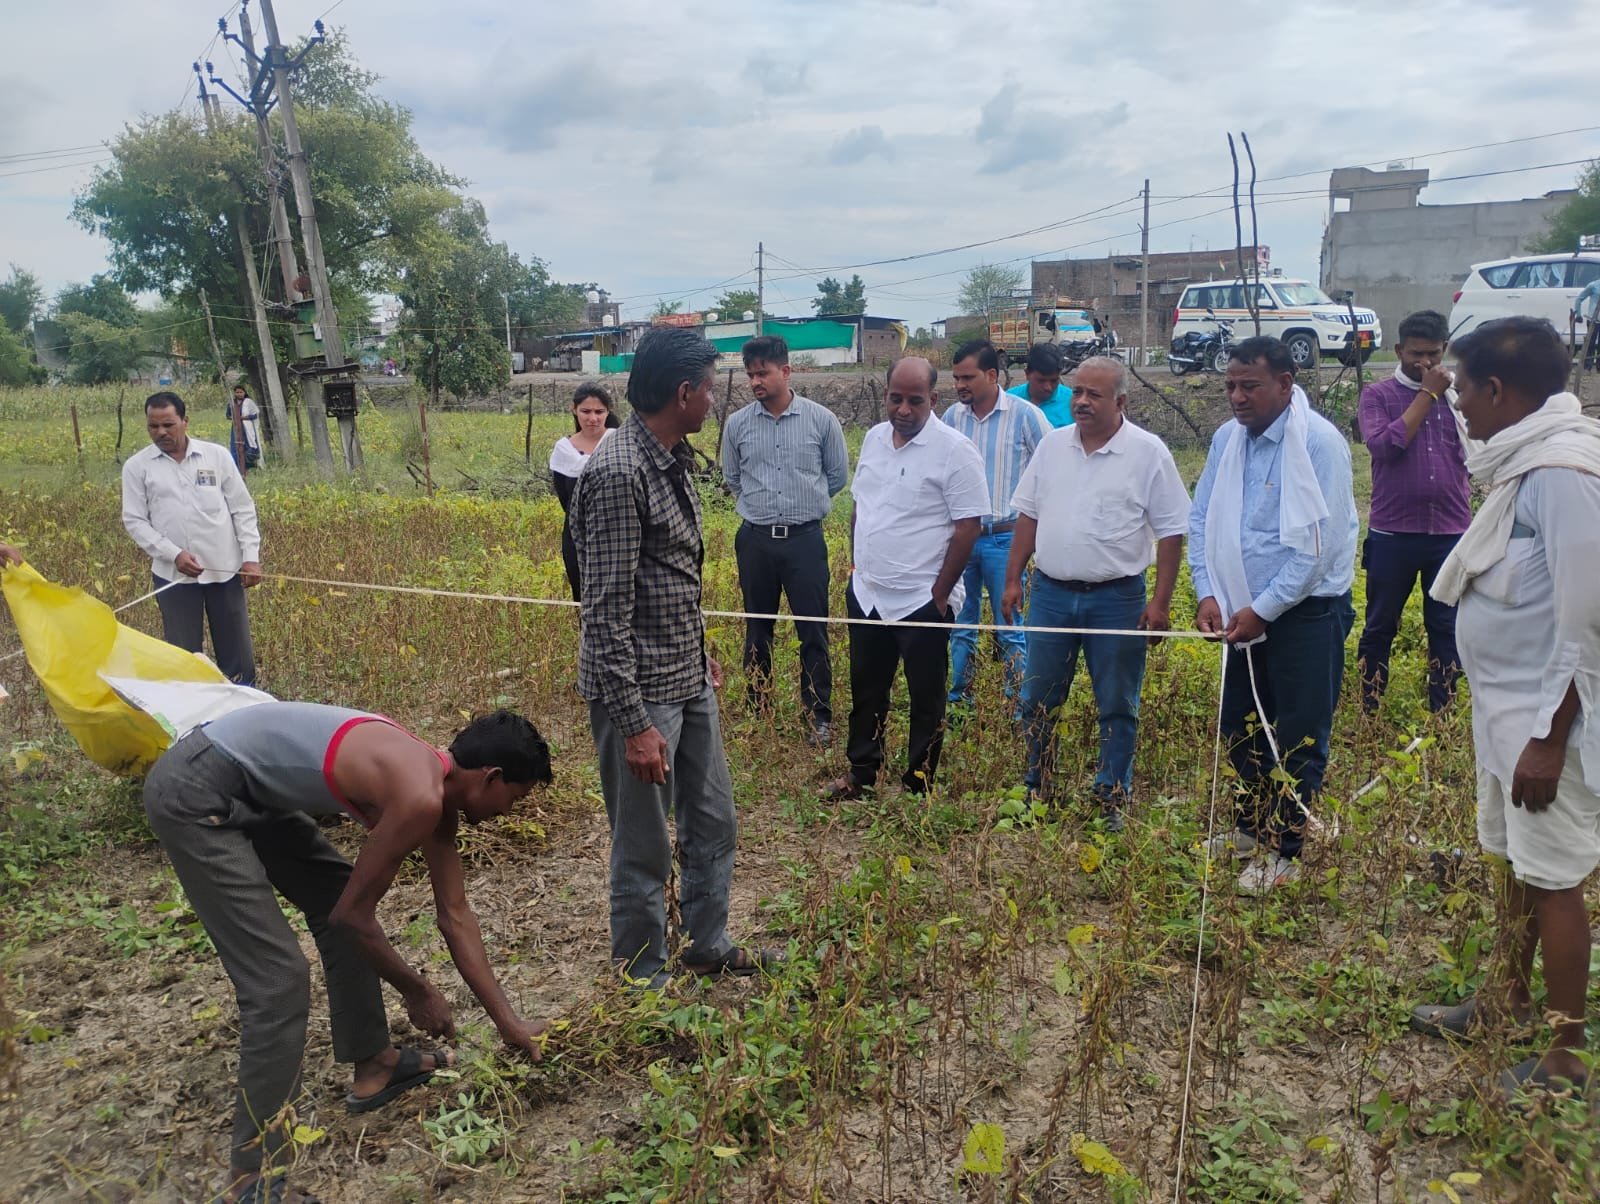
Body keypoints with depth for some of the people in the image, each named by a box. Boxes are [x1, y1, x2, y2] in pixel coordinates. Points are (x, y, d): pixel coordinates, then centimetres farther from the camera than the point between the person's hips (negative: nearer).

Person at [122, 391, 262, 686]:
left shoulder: (217, 455, 2)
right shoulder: (137, 466, 1)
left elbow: (243, 509, 4)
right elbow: (135, 521, 0)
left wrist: (251, 557, -3)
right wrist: (173, 554, -13)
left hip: (224, 569, 0)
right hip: (173, 574, 0)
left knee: (236, 650, 8)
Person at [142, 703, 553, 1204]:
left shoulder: (438, 790, 7)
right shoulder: (420, 799, -21)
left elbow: (455, 916, 14)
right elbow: (354, 915, -11)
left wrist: (509, 1021, 18)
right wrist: (416, 989, 5)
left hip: (247, 785, 10)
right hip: (193, 794, -10)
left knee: (337, 900, 18)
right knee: (280, 980, -9)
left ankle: (372, 1065, 31)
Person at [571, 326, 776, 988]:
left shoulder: (672, 458, 7)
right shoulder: (619, 472, -22)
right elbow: (607, 610, -23)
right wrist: (634, 723, -23)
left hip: (690, 681, 9)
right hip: (640, 691, -9)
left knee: (713, 821, 21)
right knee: (645, 849, 7)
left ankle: (708, 946, 40)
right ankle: (642, 977, 28)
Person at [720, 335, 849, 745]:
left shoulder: (822, 420, -4)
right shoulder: (737, 424, 1)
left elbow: (837, 476, 8)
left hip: (805, 538, -2)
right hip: (755, 540, 2)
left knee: (813, 632, 1)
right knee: (757, 629, 12)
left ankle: (819, 716, 12)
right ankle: (756, 709, 25)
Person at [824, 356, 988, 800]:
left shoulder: (954, 450, -15)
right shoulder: (874, 438, 6)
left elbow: (967, 527, -15)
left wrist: (939, 593, -14)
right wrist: (859, 568, 12)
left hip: (922, 601, -6)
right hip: (866, 594, 7)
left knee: (926, 699, 9)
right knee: (866, 692, 19)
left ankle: (918, 785, 23)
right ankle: (862, 773, 35)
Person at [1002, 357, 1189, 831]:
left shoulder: (1148, 453, -7)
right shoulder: (1053, 445, 6)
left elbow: (1171, 532, -5)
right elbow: (1028, 516, 11)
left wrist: (1161, 602, -9)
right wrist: (1013, 580, 7)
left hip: (1116, 599, -3)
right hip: (1050, 593, 4)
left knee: (1117, 708, 7)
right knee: (1037, 700, 11)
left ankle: (1111, 800, 21)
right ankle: (1034, 788, 28)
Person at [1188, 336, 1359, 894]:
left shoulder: (1320, 443, -17)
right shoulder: (1227, 439, 2)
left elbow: (1319, 543, -20)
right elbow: (1202, 518, 6)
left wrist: (1262, 609, -17)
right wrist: (1208, 593, -6)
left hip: (1307, 612, -6)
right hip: (1245, 611, 6)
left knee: (1298, 739, 3)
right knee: (1242, 728, 17)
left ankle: (1284, 851, 18)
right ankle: (1250, 827, 36)